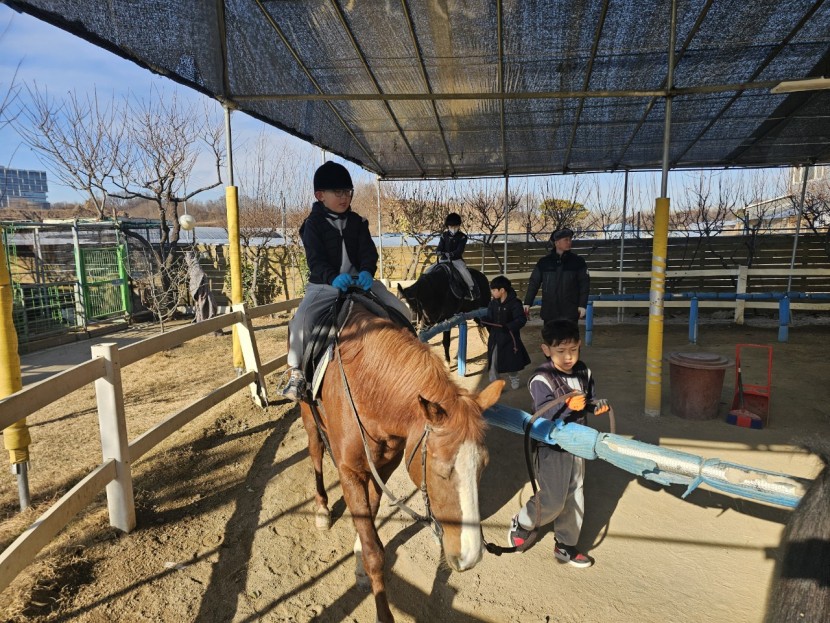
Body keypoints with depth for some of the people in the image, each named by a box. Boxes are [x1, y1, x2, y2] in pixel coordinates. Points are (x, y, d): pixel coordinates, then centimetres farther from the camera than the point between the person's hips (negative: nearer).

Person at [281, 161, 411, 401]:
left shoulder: (358, 222, 10)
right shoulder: (313, 224, -1)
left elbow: (368, 252, 0)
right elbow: (315, 260, -12)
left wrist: (366, 272, -23)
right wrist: (333, 277, -32)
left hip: (360, 279, 3)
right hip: (325, 283, -3)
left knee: (401, 311, -10)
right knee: (302, 318, -30)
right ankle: (296, 371, -14)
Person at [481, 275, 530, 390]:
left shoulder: (514, 303, -15)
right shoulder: (493, 303, 3)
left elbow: (522, 319, -20)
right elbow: (490, 319, 6)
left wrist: (509, 327, -32)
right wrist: (481, 320, -15)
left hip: (509, 338, -4)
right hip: (495, 337, 4)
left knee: (511, 361, 15)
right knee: (493, 363, 1)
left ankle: (514, 380, 39)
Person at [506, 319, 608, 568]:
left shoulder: (584, 373, -1)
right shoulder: (541, 380, -22)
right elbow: (544, 415, -28)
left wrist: (597, 406, -7)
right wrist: (568, 406, -42)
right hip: (551, 447, -6)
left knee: (574, 497, 15)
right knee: (553, 500, -3)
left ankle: (566, 545, 33)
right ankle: (522, 523, 26)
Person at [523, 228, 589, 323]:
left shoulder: (577, 261, 2)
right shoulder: (544, 262, 4)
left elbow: (584, 283, 1)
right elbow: (534, 282, 6)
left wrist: (583, 305, -7)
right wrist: (527, 303, 0)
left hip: (570, 313, -1)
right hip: (549, 312, 1)